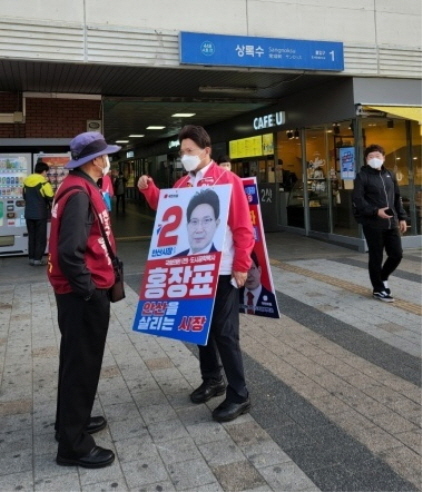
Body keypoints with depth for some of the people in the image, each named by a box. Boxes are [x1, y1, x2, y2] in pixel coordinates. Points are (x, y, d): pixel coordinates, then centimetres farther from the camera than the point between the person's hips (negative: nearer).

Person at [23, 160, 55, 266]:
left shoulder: (26, 181, 6)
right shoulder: (43, 182, -14)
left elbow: (25, 196, 16)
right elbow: (50, 197, -13)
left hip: (29, 213, 6)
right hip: (40, 214, -6)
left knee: (31, 236, 14)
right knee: (41, 237, 3)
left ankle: (31, 258, 16)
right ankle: (37, 259, 2)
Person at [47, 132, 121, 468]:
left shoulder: (81, 188, 12)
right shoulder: (79, 193, -20)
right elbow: (69, 252, -28)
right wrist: (89, 291, -19)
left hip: (80, 292, 10)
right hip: (83, 295, -10)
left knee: (76, 359, 20)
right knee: (82, 363, 0)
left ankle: (71, 422, 37)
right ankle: (73, 445, 13)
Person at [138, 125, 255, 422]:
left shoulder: (228, 180, -11)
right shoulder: (183, 184, 9)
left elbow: (243, 226, -13)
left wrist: (241, 266, -16)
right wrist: (149, 189, 4)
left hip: (222, 271, -7)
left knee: (224, 332, -3)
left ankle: (239, 396, 10)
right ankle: (212, 380, 34)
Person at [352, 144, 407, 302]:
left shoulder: (389, 175, 14)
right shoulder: (362, 176, -5)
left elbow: (397, 197, 19)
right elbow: (357, 200, -13)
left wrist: (401, 217, 13)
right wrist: (376, 212, -22)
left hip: (391, 223, 6)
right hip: (373, 224, -6)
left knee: (397, 254, 7)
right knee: (376, 257, 2)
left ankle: (383, 277, 33)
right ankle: (378, 289, 17)